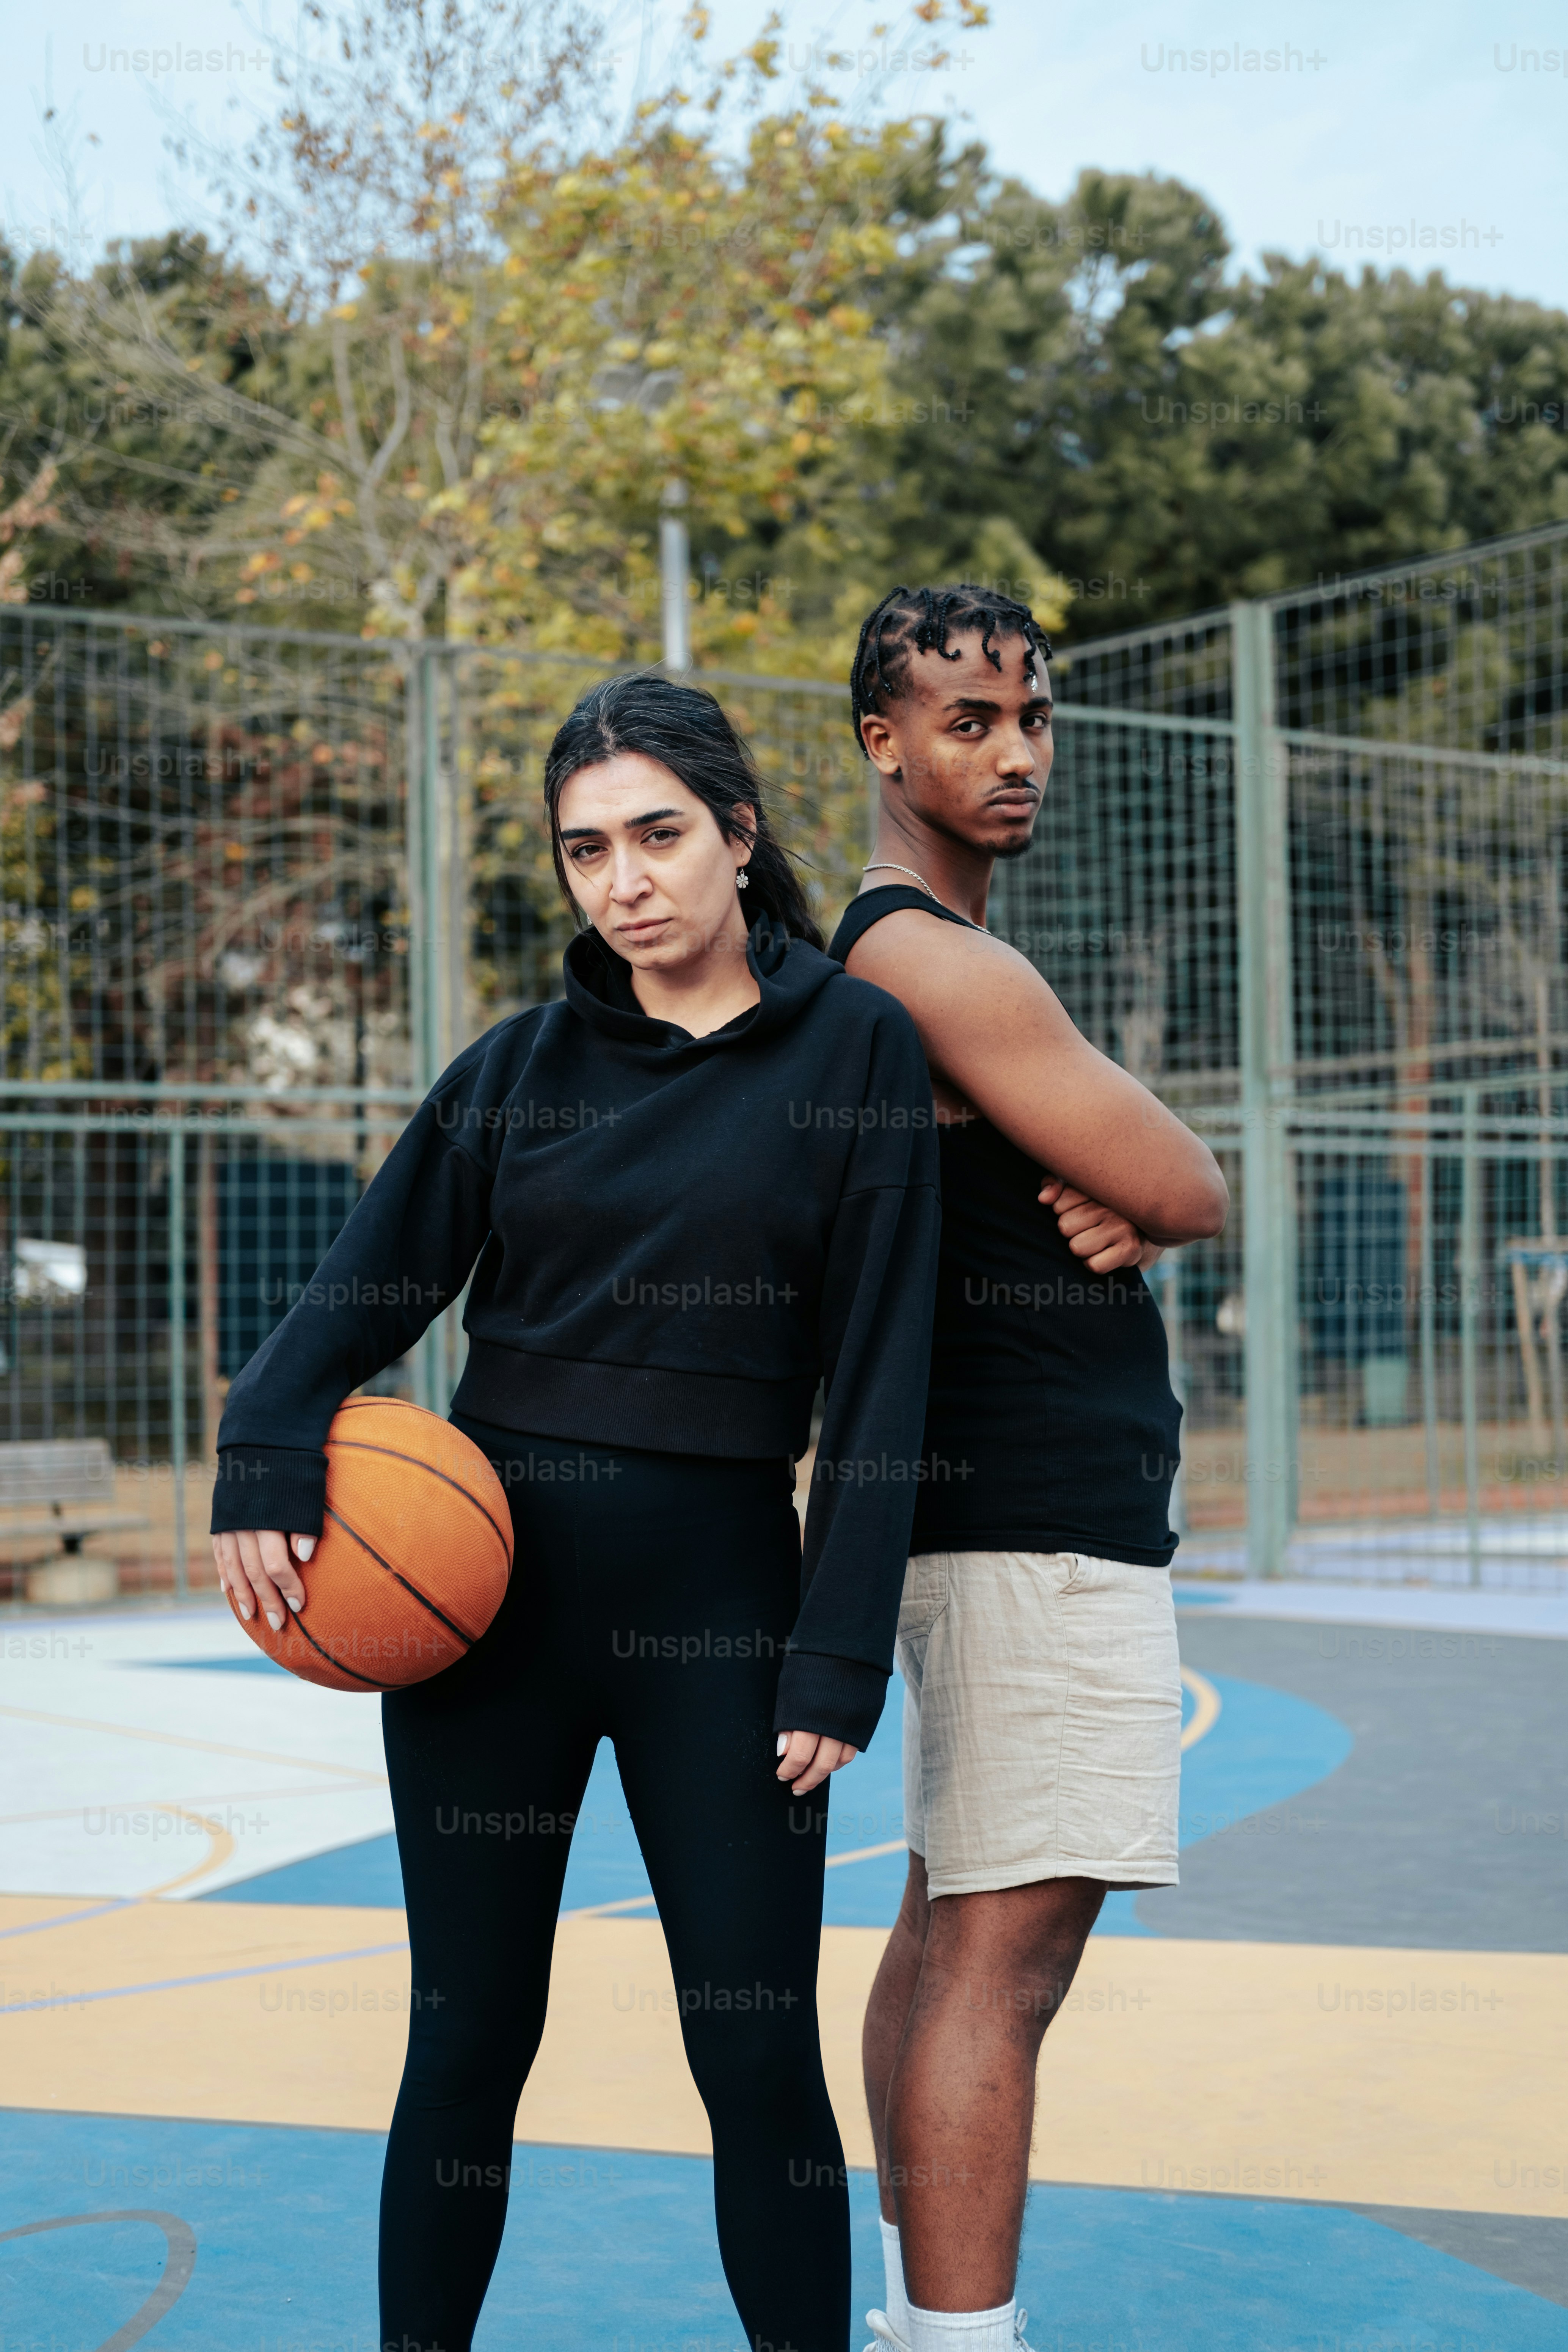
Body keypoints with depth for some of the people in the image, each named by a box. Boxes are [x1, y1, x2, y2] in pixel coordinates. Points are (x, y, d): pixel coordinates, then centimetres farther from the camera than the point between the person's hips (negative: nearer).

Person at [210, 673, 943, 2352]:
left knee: (758, 2058, -1)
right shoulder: (521, 1067, 6)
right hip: (489, 1581, 2)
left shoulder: (852, 1048, -1)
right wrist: (267, 1465, -17)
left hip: (714, 1598, -2)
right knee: (468, 2040, 9)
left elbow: (877, 1372, -5)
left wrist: (839, 1657, -9)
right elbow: (366, 1287, 2)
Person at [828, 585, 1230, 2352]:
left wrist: (1112, 1205, -4)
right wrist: (1139, 1190, 7)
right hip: (1039, 1522, -11)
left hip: (1000, 1514, 11)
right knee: (1004, 1955, -12)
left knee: (949, 1925, 16)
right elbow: (1195, 1197, -14)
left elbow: (1160, 1187, 18)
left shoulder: (905, 954, 17)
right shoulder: (939, 962, -16)